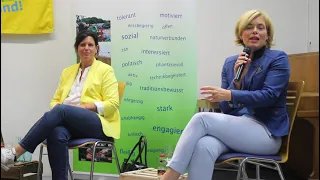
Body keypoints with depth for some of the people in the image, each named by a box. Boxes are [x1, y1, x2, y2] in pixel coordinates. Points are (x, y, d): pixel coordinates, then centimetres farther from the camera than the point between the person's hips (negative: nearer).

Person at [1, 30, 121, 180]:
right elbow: (56, 100, 21)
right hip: (70, 122, 4)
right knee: (57, 134, -35)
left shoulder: (105, 70, 7)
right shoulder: (67, 72, 22)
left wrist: (85, 106, -15)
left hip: (97, 123, -4)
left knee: (61, 110, -34)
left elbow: (112, 104, -2)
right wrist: (56, 108, -4)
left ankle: (15, 153, -36)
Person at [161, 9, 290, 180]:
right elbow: (225, 108, 10)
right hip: (235, 129, 4)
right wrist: (237, 78, -7)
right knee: (203, 146, -33)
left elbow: (269, 96, -15)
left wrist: (229, 95, -27)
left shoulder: (278, 58, 0)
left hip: (266, 133, -4)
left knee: (201, 118, -26)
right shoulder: (230, 62, 14)